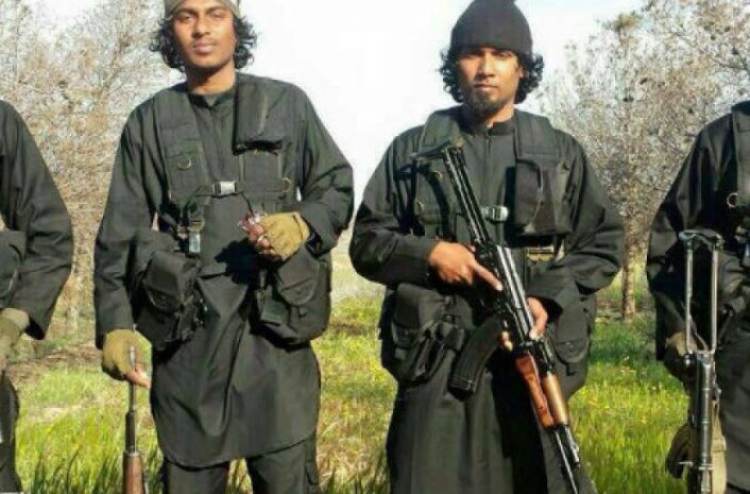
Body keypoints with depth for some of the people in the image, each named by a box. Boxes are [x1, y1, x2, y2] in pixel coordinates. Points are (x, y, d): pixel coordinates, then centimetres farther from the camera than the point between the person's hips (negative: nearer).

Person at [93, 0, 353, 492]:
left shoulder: (288, 104, 8)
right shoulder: (149, 122, 10)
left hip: (274, 324, -1)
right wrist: (114, 323, -1)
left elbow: (338, 188, 14)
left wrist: (304, 224, -8)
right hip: (186, 334, 1)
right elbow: (119, 235, 9)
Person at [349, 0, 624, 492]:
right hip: (435, 359, -1)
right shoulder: (414, 149, 9)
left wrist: (550, 298, -6)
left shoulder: (561, 152, 11)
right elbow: (367, 241, 9)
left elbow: (604, 243, 10)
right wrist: (428, 252, -10)